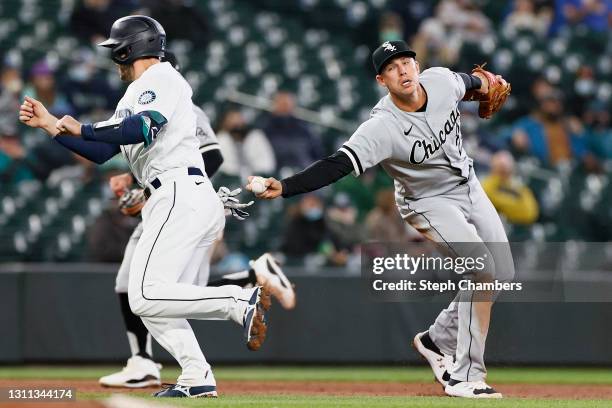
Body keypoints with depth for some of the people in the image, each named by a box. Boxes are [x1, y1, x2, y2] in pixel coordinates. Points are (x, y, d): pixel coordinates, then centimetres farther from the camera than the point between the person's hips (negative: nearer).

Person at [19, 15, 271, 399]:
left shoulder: (162, 78, -3)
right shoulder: (133, 97, 26)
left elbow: (142, 129, -21)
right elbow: (100, 152, 25)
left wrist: (81, 128, -14)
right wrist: (51, 124, 22)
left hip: (182, 198, -10)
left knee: (146, 296, -20)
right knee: (153, 304, 7)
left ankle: (242, 301, -23)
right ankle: (197, 379, 2)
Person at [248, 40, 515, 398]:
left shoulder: (442, 80, -18)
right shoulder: (382, 127, -33)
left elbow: (468, 82, 9)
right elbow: (337, 165, -43)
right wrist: (283, 187, -53)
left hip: (468, 185, 7)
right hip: (429, 204, -7)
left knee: (504, 274, 9)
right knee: (484, 270, -23)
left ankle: (438, 339, 25)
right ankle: (463, 376, -16)